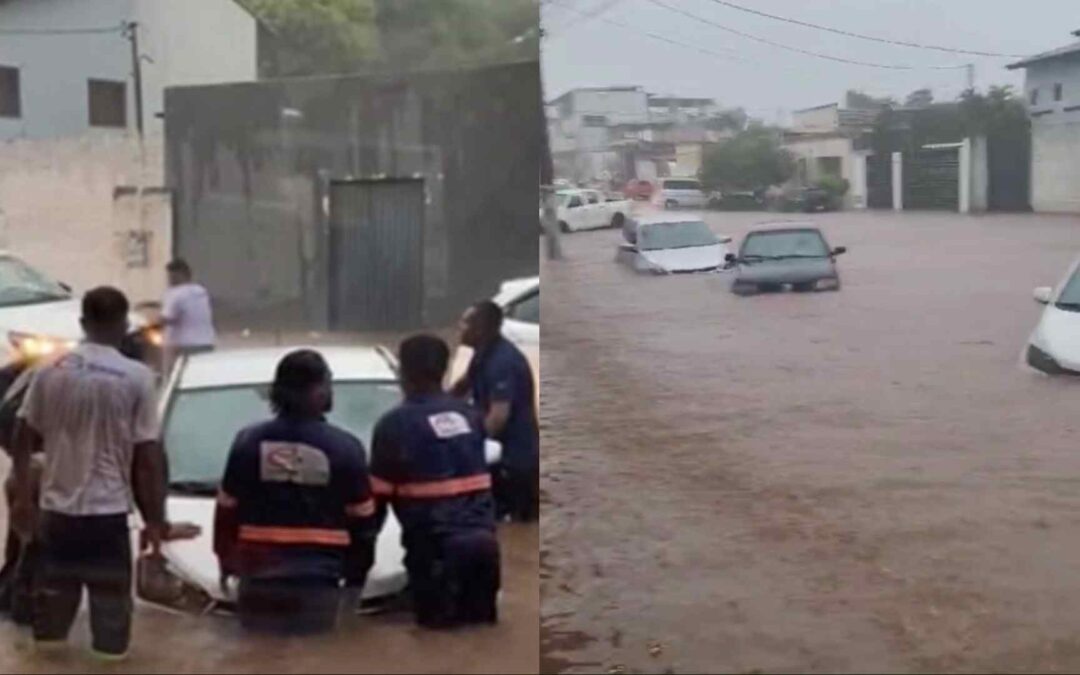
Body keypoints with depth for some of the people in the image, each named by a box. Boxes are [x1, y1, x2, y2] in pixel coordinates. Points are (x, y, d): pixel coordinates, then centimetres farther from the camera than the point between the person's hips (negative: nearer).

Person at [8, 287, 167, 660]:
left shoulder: (50, 370, 1)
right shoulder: (137, 377, -8)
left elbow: (22, 441, 5)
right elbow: (148, 458, -8)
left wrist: (22, 498, 16)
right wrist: (154, 519, 0)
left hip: (56, 508, 3)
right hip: (108, 511, -3)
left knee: (53, 601, 15)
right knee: (110, 604, 5)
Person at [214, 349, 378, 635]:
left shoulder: (249, 441, 0)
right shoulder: (345, 447, -6)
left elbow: (227, 511, 7)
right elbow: (362, 519, 0)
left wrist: (226, 560, 21)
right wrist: (356, 573, 13)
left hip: (259, 576, 2)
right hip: (318, 579, -2)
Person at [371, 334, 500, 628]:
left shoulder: (396, 424, -4)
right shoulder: (469, 416, 15)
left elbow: (378, 497, -1)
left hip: (438, 546, -6)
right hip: (484, 539, 6)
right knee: (480, 626, 16)